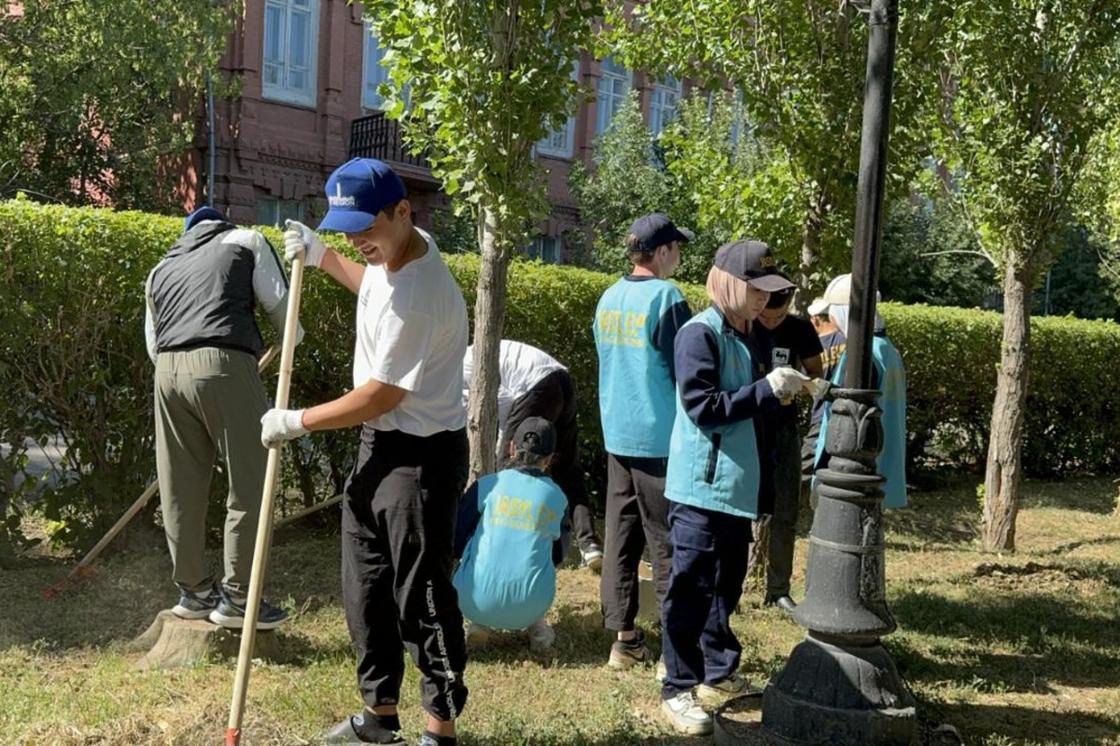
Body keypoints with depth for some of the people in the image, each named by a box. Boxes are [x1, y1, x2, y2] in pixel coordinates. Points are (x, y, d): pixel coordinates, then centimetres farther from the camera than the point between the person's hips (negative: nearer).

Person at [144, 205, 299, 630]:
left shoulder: (160, 269, 30)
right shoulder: (246, 241, 17)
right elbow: (279, 305, 11)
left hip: (167, 371, 6)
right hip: (223, 365, -5)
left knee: (182, 491, 11)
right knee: (250, 484, 2)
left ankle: (194, 591, 21)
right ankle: (236, 597, 3)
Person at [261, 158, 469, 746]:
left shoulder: (419, 297, -28)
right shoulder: (394, 248, 2)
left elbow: (382, 396, -22)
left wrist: (297, 421, -11)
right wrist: (323, 257, 18)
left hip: (421, 454, -10)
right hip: (377, 443, 10)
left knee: (422, 595, -3)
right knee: (366, 588, 16)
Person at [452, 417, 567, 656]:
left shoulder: (487, 485, 0)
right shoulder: (557, 497, 5)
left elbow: (454, 544, 5)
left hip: (477, 602, -1)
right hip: (530, 607, 1)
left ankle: (479, 623, 12)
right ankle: (536, 626, 13)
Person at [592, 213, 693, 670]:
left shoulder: (608, 298, 8)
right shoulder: (666, 298, -14)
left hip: (617, 437, 7)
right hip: (660, 439, -7)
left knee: (620, 538, 10)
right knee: (667, 546, 0)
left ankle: (623, 639, 16)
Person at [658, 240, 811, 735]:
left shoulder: (741, 336, 12)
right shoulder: (699, 334, -13)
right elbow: (702, 407, -21)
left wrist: (777, 393, 6)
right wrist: (766, 389, -20)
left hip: (735, 487, 9)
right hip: (701, 488, -9)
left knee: (726, 585, 17)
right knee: (691, 588, -3)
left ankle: (718, 673, 30)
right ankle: (677, 690, 6)